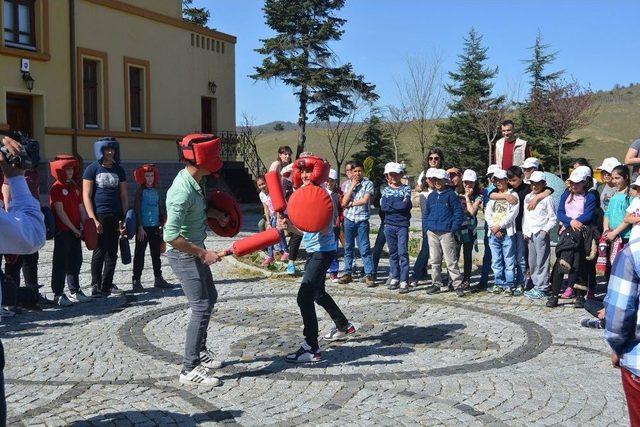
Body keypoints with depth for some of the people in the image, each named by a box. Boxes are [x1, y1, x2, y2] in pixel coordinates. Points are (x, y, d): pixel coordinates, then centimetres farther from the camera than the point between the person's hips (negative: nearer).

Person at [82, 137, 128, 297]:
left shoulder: (119, 170, 13)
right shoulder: (92, 169, 1)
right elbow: (86, 196, -4)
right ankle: (96, 285, 7)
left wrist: (124, 217, 4)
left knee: (112, 252, 7)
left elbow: (124, 195, 14)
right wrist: (93, 219, -11)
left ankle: (107, 285, 18)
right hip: (99, 215, -4)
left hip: (116, 216, 4)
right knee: (100, 251, -4)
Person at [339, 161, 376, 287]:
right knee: (348, 247, 10)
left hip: (362, 219, -3)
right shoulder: (347, 184, 9)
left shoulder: (368, 184, 1)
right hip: (349, 219, 3)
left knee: (365, 248, -5)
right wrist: (352, 186, -4)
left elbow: (365, 200, -12)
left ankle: (369, 275, -2)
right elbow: (344, 203, -2)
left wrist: (351, 203, -3)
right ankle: (347, 273, 18)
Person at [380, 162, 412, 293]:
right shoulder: (386, 190, 10)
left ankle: (404, 281, -7)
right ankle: (394, 278, 19)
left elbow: (405, 205, -14)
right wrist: (399, 205, -10)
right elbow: (383, 206, -6)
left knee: (402, 253, -7)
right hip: (389, 225, 3)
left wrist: (391, 204, -7)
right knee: (393, 253, 10)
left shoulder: (406, 188, 2)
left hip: (402, 225, -3)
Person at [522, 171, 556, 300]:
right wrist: (525, 231, 7)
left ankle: (542, 288, -2)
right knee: (532, 262, 10)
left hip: (541, 233, -6)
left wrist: (545, 230, -12)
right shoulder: (527, 197, 13)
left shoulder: (547, 198, -4)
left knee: (541, 261, -6)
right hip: (530, 234, 6)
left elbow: (553, 218, -3)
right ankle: (536, 286, 19)